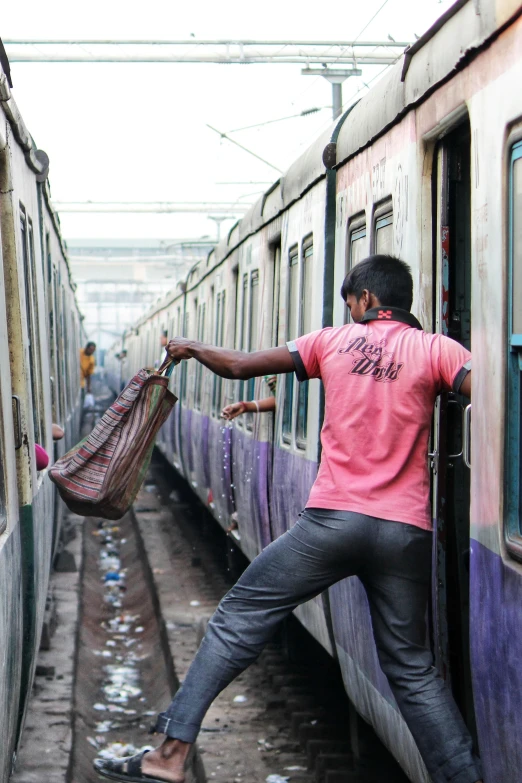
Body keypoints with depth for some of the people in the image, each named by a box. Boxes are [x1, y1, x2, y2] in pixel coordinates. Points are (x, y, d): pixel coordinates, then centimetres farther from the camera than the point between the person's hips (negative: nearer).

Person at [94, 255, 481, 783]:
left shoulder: (334, 340, 6)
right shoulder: (435, 349, 2)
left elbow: (238, 366, 11)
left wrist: (191, 349, 29)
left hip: (333, 520, -1)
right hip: (405, 532, 1)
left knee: (240, 617, 8)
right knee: (410, 664, 14)